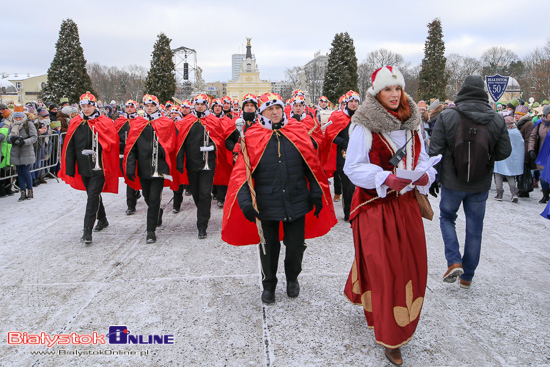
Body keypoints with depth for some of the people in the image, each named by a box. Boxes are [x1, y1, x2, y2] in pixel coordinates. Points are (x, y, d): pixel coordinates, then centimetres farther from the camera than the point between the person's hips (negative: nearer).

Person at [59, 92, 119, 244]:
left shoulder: (105, 123, -7)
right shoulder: (75, 123, 5)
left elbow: (112, 146, -7)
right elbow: (69, 148, 7)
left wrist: (110, 168, -10)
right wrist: (70, 169, 4)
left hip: (99, 167, -5)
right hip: (83, 168, 5)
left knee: (93, 196, -9)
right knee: (93, 195, 18)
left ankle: (87, 230, -6)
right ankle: (102, 220, 39)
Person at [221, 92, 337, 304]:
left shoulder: (298, 131, 1)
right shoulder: (252, 137, -4)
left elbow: (312, 165, 4)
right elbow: (242, 171, -8)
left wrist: (316, 193, 2)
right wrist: (244, 200, -19)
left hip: (297, 201, 2)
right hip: (266, 203, -1)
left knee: (296, 245, 13)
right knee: (269, 247, 11)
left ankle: (292, 278, 41)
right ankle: (268, 285, 34)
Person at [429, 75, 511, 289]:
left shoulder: (446, 117, -13)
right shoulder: (498, 120, -6)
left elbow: (435, 150, -12)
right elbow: (504, 152, -1)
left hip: (452, 182, -2)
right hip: (481, 184, 2)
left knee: (446, 217, 20)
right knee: (474, 229, 12)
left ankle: (454, 262, 3)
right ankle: (467, 277, 22)